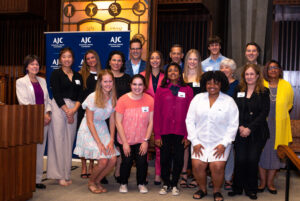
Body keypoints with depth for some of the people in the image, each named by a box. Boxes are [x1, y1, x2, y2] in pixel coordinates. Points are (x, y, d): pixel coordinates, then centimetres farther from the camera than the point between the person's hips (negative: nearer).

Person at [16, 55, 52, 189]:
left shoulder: (42, 81, 17)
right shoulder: (21, 82, 0)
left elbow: (47, 99, 14)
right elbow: (24, 102, -9)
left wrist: (48, 114, -4)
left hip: (44, 120, 5)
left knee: (40, 150, 6)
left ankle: (37, 179, 12)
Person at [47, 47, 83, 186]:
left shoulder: (77, 76, 16)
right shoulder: (56, 74, 3)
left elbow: (80, 95, 8)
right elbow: (56, 94, -6)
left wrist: (74, 109, -8)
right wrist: (67, 111, -10)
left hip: (73, 109, 4)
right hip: (59, 108, -4)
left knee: (69, 142, 4)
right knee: (59, 140, -5)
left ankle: (67, 174, 10)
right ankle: (59, 175, 2)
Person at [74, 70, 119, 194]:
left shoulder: (113, 98, 0)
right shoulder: (93, 97, -17)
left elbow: (112, 120, 4)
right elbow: (90, 122, -15)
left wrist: (111, 140, -5)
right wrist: (99, 143, -18)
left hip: (103, 129, 6)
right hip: (89, 131, -5)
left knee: (113, 159, -8)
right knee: (103, 160, -16)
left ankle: (97, 181, 17)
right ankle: (91, 182, 12)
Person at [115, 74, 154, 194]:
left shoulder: (149, 100, -7)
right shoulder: (123, 100, -11)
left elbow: (150, 122, -2)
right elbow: (118, 122, -9)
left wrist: (146, 140, -6)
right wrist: (125, 142, -10)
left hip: (142, 140, 1)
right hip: (125, 140, -1)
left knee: (142, 162, -2)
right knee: (126, 162, 1)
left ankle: (141, 183, 25)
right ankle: (124, 183, 28)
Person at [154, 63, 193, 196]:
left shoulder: (188, 90, 4)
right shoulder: (161, 90, 5)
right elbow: (156, 114, 2)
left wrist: (187, 135, -4)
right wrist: (157, 135, -4)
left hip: (180, 132, 0)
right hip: (164, 132, 0)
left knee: (178, 160, 5)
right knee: (165, 159, 6)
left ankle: (174, 184, 22)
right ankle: (166, 184, 23)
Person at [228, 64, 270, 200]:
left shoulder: (264, 92, 2)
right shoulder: (238, 90, 9)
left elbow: (264, 113, -4)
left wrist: (250, 128, -11)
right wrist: (240, 126, -8)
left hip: (257, 133, -1)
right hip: (240, 132, 2)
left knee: (253, 160, -1)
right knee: (240, 160, -1)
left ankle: (251, 190, 15)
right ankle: (237, 188, 14)